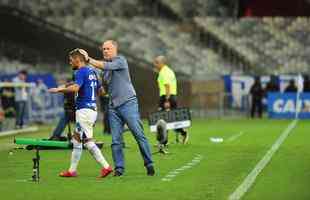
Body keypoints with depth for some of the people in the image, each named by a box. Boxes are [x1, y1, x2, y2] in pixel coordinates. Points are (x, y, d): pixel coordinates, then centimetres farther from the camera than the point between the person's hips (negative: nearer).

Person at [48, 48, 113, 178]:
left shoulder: (81, 72, -11)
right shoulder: (91, 71, 16)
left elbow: (75, 87, -29)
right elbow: (100, 90, 23)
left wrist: (59, 89, -19)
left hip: (84, 109, -10)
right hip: (92, 108, 10)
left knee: (88, 141, -9)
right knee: (76, 140, 11)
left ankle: (106, 166, -13)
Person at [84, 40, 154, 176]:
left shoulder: (120, 60, -2)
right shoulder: (106, 65, 19)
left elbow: (105, 66, -19)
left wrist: (90, 60, -16)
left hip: (128, 103, -7)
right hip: (113, 106, 7)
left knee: (139, 135, -7)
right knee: (115, 140, 0)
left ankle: (149, 165, -2)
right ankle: (119, 168, 4)